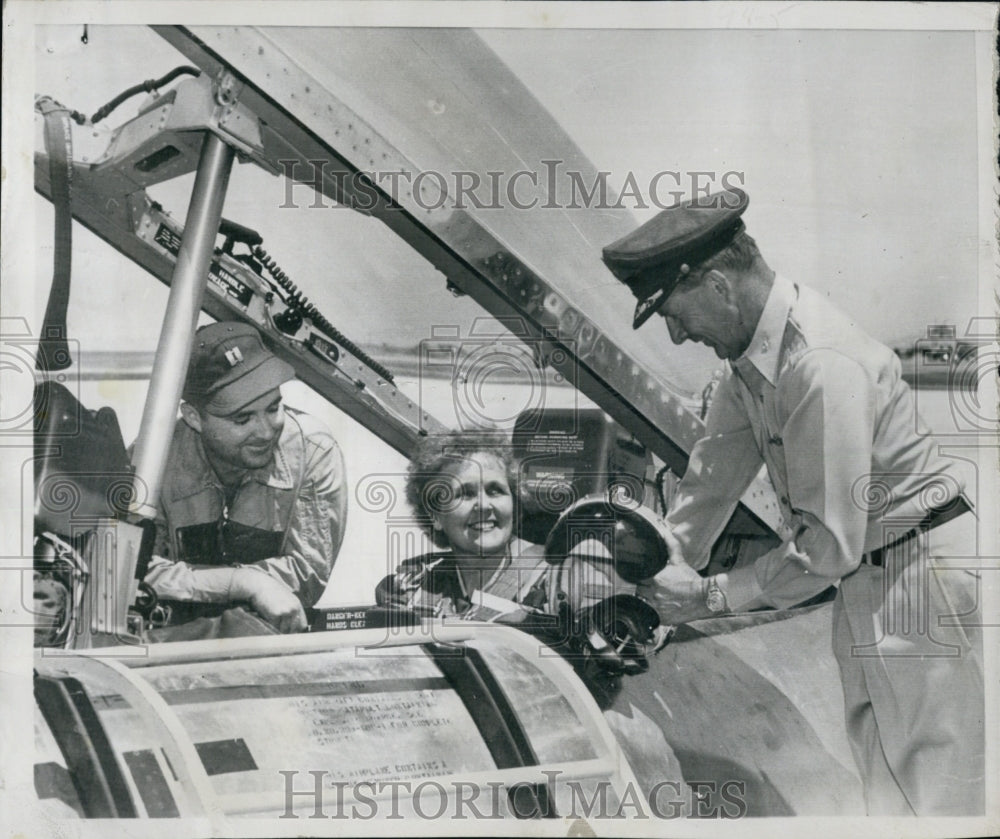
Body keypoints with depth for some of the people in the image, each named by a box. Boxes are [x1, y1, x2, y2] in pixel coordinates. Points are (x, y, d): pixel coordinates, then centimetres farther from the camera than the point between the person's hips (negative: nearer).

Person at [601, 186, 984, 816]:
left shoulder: (822, 366, -28)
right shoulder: (752, 351, 1)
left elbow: (828, 546, -26)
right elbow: (713, 475, 9)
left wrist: (712, 595, -16)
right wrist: (659, 581, 7)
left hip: (925, 572, -9)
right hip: (866, 579, 9)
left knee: (934, 795, -3)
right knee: (883, 781, 16)